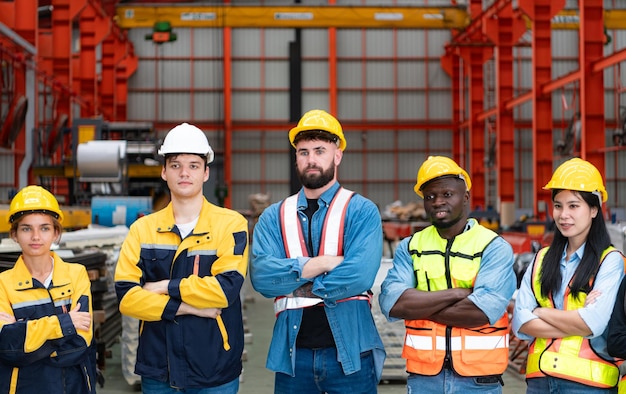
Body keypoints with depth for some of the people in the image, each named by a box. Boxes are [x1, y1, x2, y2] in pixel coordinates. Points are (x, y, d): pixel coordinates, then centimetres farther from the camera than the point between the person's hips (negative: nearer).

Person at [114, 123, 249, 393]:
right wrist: (189, 307, -14)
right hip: (157, 370, 2)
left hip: (215, 370, -2)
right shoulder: (142, 228, 4)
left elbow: (226, 288, -18)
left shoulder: (231, 224, -4)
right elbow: (125, 295, -6)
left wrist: (164, 287, -10)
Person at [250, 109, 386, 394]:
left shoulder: (362, 212, -2)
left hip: (349, 351, -2)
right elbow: (261, 276, -9)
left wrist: (293, 285, -9)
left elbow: (360, 274, -18)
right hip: (292, 353, 2)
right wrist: (324, 263, -16)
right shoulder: (273, 217, 7)